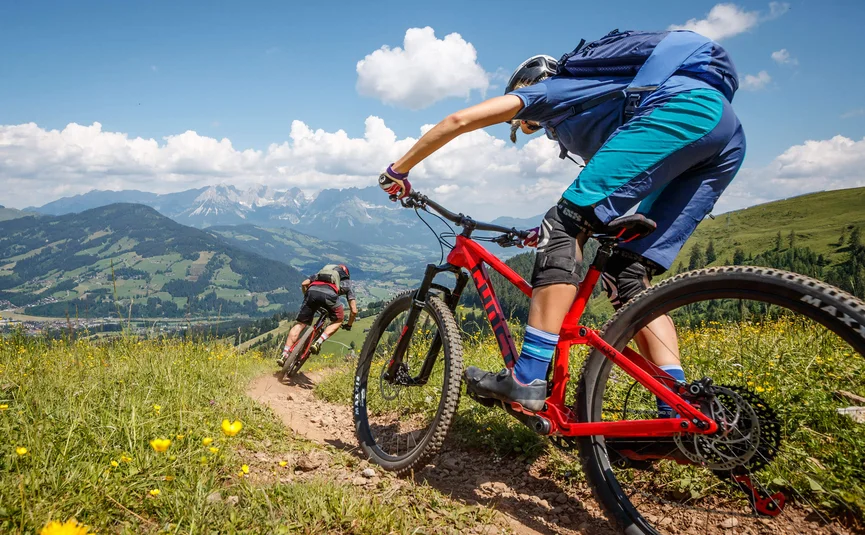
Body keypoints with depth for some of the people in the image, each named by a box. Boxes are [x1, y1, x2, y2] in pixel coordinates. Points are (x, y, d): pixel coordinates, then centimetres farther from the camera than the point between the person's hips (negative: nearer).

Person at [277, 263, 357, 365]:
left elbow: (304, 284, 25)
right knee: (338, 320, 24)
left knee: (300, 324, 13)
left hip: (312, 290, 2)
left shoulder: (321, 273, 42)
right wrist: (349, 325, 45)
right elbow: (354, 311, 29)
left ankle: (284, 356, 3)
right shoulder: (347, 282, 35)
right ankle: (318, 343, 5)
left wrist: (308, 298, 40)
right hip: (330, 294, -2)